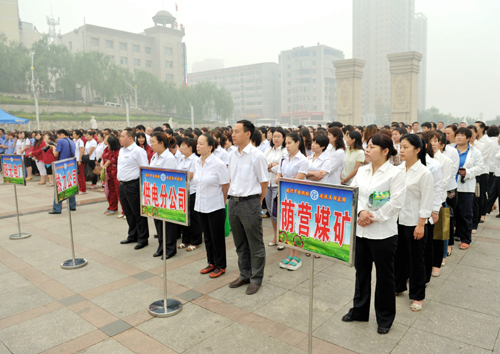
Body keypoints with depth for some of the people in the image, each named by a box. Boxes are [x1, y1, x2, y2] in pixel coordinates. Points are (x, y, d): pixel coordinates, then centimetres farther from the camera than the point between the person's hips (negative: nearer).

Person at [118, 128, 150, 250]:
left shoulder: (138, 151, -14)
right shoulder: (122, 150, 13)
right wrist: (120, 178, 16)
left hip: (133, 186, -9)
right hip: (122, 185, 9)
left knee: (138, 213, 1)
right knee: (128, 213, 18)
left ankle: (143, 238, 13)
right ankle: (132, 236, 32)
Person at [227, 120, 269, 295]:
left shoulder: (257, 156, -12)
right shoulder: (232, 155, 9)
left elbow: (264, 183, -9)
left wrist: (256, 203, -4)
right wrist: (232, 198, 11)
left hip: (249, 202, -7)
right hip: (233, 202, 7)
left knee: (255, 244, 5)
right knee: (240, 243, 18)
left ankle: (256, 279, 20)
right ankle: (244, 275, 33)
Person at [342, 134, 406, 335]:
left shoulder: (395, 174, -10)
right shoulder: (362, 171, 8)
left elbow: (396, 203, -17)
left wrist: (373, 218, -16)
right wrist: (360, 212, -14)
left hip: (383, 233, -6)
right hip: (360, 230, 6)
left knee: (384, 275, 10)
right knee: (361, 271, 18)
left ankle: (385, 317, 29)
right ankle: (359, 310, 36)